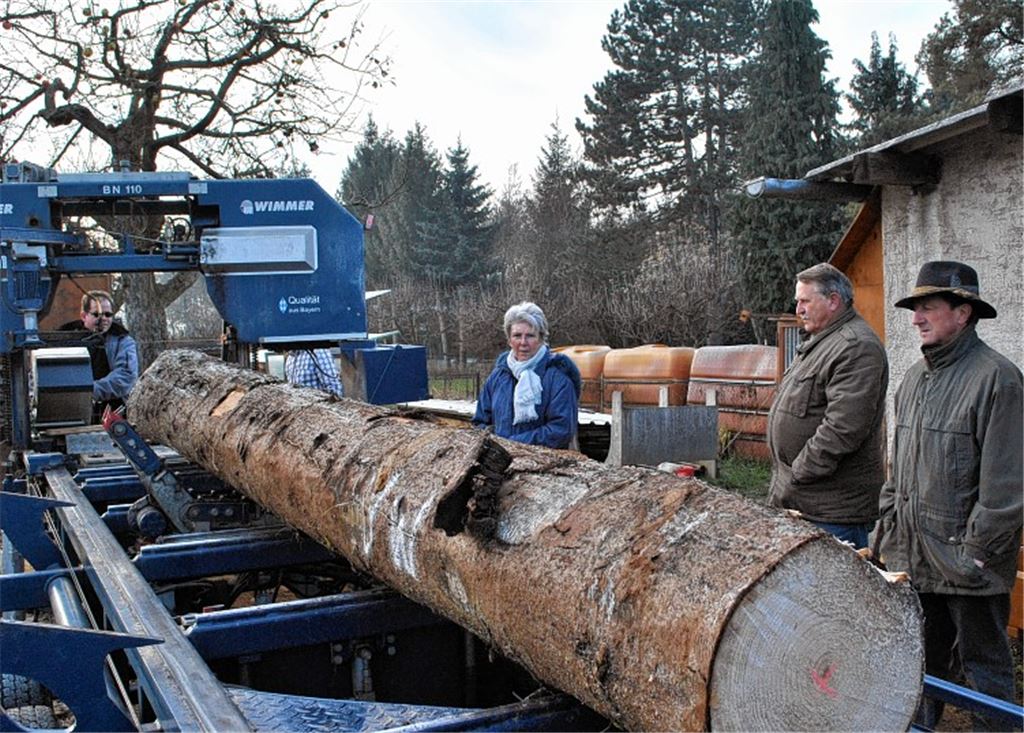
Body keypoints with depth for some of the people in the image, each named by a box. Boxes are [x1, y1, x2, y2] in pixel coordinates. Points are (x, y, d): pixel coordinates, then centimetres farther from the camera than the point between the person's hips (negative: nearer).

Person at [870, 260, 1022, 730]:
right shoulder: (916, 377, 12)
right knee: (921, 662, 19)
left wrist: (977, 552, -16)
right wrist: (883, 531, 15)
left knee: (985, 667, 7)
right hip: (911, 558, 8)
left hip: (967, 563, -7)